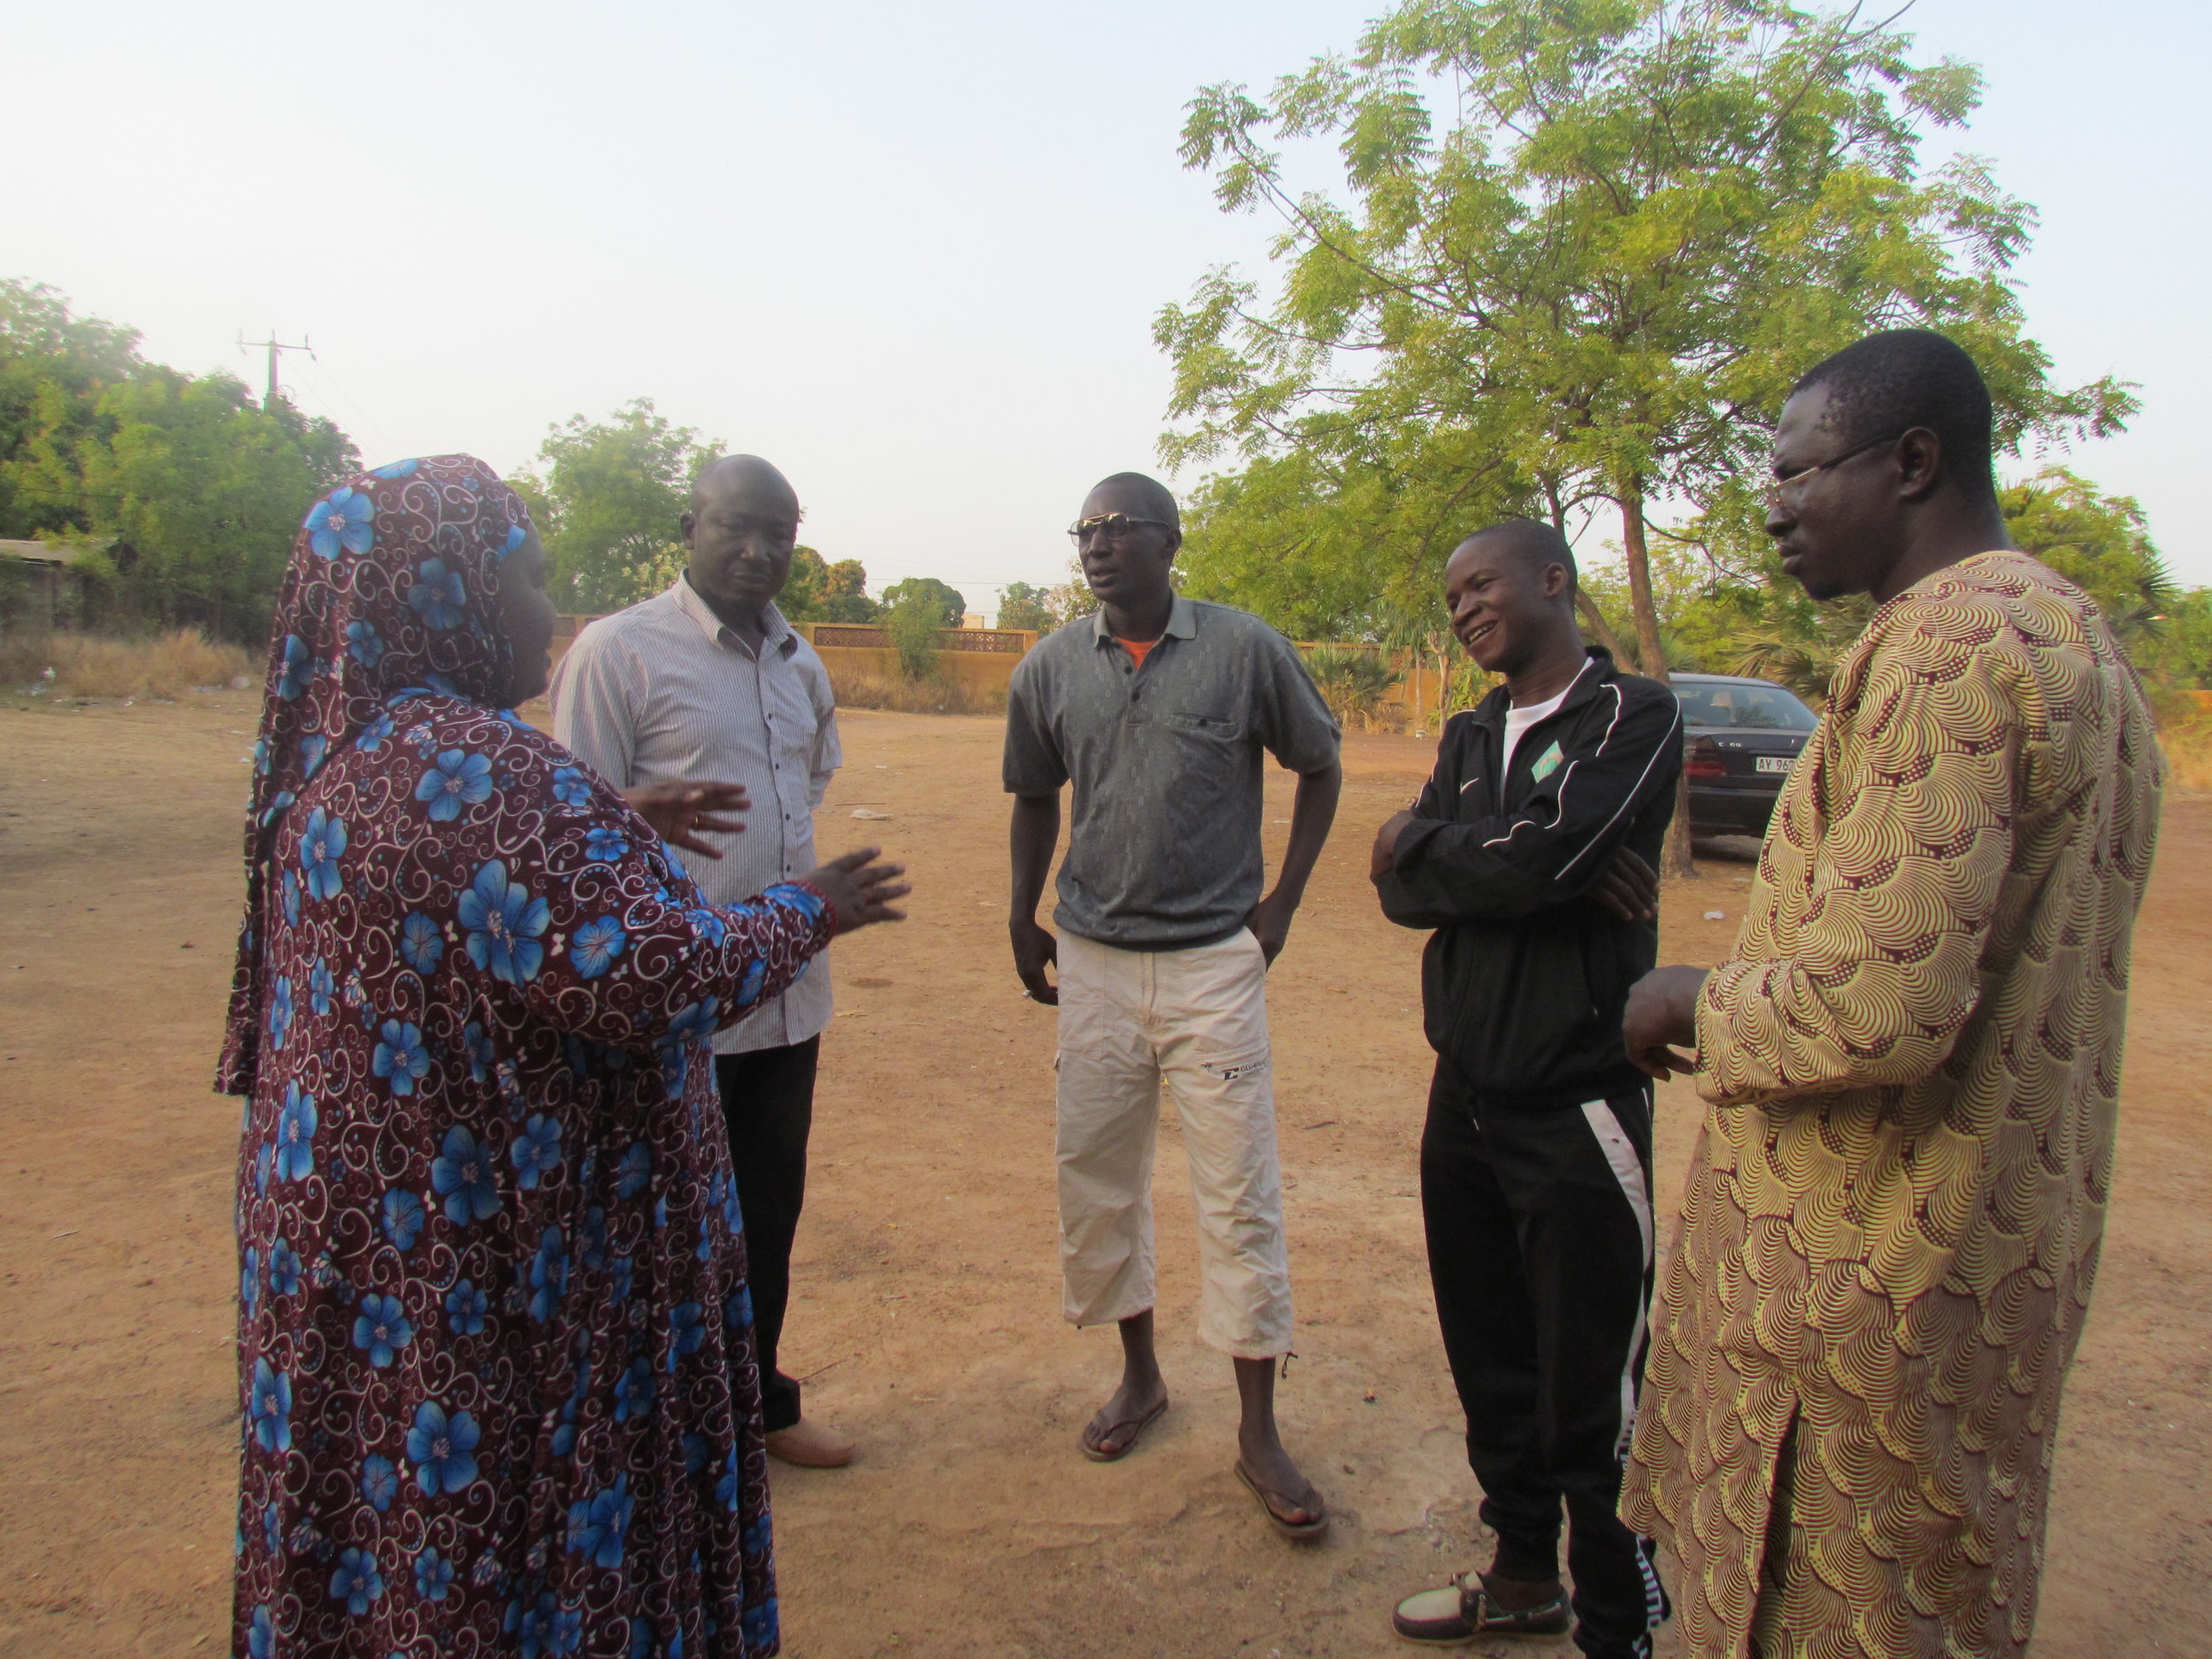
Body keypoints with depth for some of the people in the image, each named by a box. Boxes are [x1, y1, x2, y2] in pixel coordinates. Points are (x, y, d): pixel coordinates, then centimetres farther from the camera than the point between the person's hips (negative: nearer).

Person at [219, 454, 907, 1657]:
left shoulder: (336, 759, 7)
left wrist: (618, 831, 20)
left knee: (382, 1538, 24)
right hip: (474, 1268, -9)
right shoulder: (478, 771, -25)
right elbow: (650, 975, -28)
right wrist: (805, 915, -13)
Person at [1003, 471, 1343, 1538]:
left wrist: (1282, 903, -1)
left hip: (1214, 962, -3)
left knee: (1240, 1194, 1)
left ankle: (1258, 1434, 15)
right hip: (1093, 963, 3)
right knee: (1096, 1179, 12)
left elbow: (1319, 768, 5)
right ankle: (1140, 1375, 34)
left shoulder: (1246, 650, -6)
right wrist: (1022, 920, 11)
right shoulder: (1051, 668, 2)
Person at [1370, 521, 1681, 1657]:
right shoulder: (1471, 734, 13)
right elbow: (1403, 891, -1)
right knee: (1490, 1368, 19)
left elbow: (1544, 853, -23)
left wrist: (1419, 841, -6)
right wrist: (1533, 868, -15)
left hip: (1576, 1106, -7)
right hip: (1465, 1094, 7)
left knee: (1591, 1397, 4)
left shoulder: (1631, 712, -7)